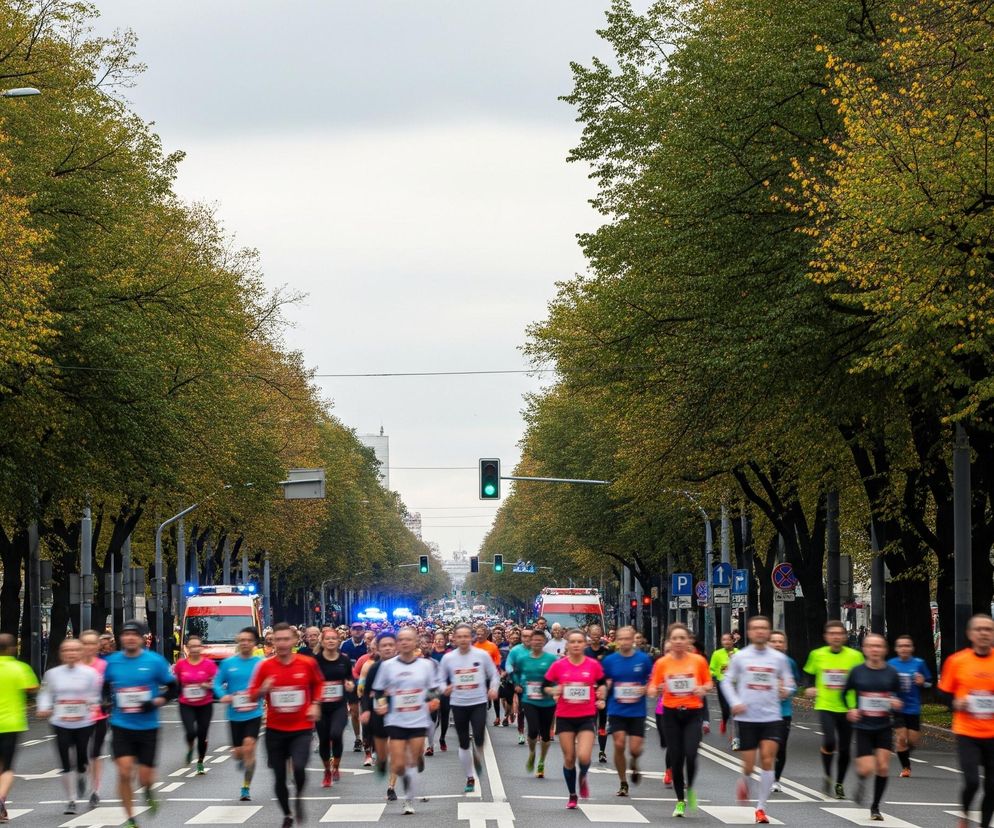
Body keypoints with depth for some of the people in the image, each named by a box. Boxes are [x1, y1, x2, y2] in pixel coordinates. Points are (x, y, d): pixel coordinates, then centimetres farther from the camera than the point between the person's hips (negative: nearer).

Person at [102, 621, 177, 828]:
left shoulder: (155, 661, -5)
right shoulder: (112, 662, 2)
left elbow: (173, 688, 1)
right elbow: (105, 687, 20)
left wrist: (156, 702, -14)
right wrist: (108, 702, 3)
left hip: (147, 727, -1)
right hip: (121, 726, 1)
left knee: (145, 777, 0)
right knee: (124, 771, -13)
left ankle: (148, 791, 39)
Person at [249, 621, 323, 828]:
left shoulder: (308, 663, -5)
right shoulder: (264, 666, -6)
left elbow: (317, 684, 15)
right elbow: (252, 695, 1)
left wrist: (315, 704, 3)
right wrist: (263, 690, -20)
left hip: (302, 728, -1)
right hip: (275, 729, 2)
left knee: (299, 767, -23)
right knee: (279, 777, 6)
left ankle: (299, 797, 10)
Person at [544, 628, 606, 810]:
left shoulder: (594, 665, -1)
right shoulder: (558, 666, -3)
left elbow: (602, 684, 15)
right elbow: (546, 686, 7)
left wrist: (600, 696, -2)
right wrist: (554, 691, -13)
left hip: (586, 717, -1)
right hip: (564, 717, 1)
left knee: (584, 757, -15)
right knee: (569, 758, 5)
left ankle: (583, 778, 21)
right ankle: (572, 796, 24)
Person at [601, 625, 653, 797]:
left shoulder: (644, 659, -2)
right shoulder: (610, 660, 0)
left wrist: (644, 689, -11)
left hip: (637, 711, 0)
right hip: (616, 711, 0)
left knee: (635, 748, -6)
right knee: (619, 745, -9)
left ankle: (634, 764, 33)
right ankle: (623, 783, 9)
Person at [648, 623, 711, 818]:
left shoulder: (699, 661, -1)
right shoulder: (662, 663, 0)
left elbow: (708, 683, 10)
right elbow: (653, 689, 3)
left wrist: (703, 689, -12)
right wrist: (655, 689, -20)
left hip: (693, 713, -1)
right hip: (671, 714, 1)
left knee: (690, 755, -16)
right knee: (676, 758, 0)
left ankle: (690, 789, 14)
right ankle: (680, 801, 16)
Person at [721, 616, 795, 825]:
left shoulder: (779, 658, 5)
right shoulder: (740, 657, 3)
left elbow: (789, 684, 11)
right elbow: (726, 681, 8)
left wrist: (785, 691, -12)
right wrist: (734, 703, -6)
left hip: (771, 717, 0)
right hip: (746, 718, 0)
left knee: (768, 760, -10)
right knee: (749, 765, 1)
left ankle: (761, 808, 1)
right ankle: (744, 783, 37)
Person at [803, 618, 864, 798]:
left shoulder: (855, 656, -3)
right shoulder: (817, 655, 0)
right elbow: (808, 674, 16)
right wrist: (809, 689, -2)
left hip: (847, 709, 1)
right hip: (825, 707, -1)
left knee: (844, 749, 5)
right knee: (829, 741, -22)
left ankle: (839, 784, 25)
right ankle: (827, 773, 6)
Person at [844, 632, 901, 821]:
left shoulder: (891, 673, -1)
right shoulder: (857, 671, -4)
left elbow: (898, 696, 10)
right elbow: (846, 693, 9)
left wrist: (896, 703, -12)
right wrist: (851, 709, -7)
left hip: (884, 728, 1)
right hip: (863, 727, -1)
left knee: (882, 767, -3)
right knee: (867, 768, -12)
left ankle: (875, 807, 14)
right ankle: (861, 778, 26)